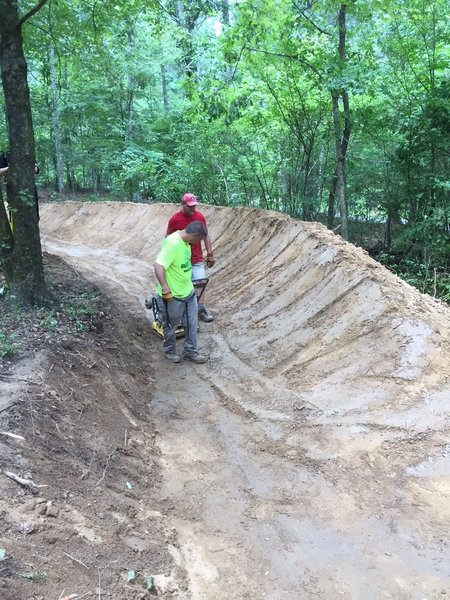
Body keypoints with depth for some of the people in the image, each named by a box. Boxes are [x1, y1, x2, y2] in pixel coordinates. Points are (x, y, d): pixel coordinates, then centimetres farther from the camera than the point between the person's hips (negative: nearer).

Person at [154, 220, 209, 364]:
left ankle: (191, 351, 32)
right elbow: (158, 266, -35)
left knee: (192, 323, 16)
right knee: (171, 326, 14)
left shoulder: (185, 240, 0)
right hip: (173, 295, -8)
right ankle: (170, 351, 35)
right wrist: (165, 287, -43)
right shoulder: (172, 244, -28)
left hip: (188, 291, 8)